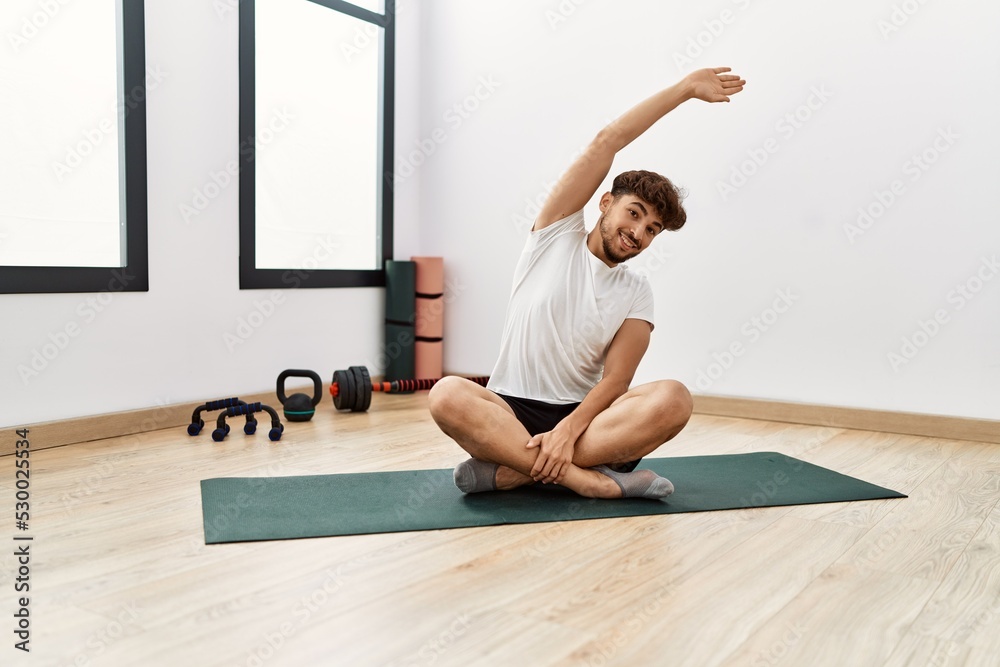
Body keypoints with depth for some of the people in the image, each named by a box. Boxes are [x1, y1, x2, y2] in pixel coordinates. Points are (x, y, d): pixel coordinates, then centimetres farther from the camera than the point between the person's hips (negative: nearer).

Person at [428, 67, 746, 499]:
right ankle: (591, 481, -31)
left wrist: (568, 430, -25)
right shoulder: (556, 234, 4)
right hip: (510, 412, -2)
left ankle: (510, 472, -27)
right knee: (447, 395, -34)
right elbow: (605, 143, -4)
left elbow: (616, 379, -6)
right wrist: (686, 87, -1)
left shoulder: (636, 294, 8)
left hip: (581, 417, 2)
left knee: (673, 399, -27)